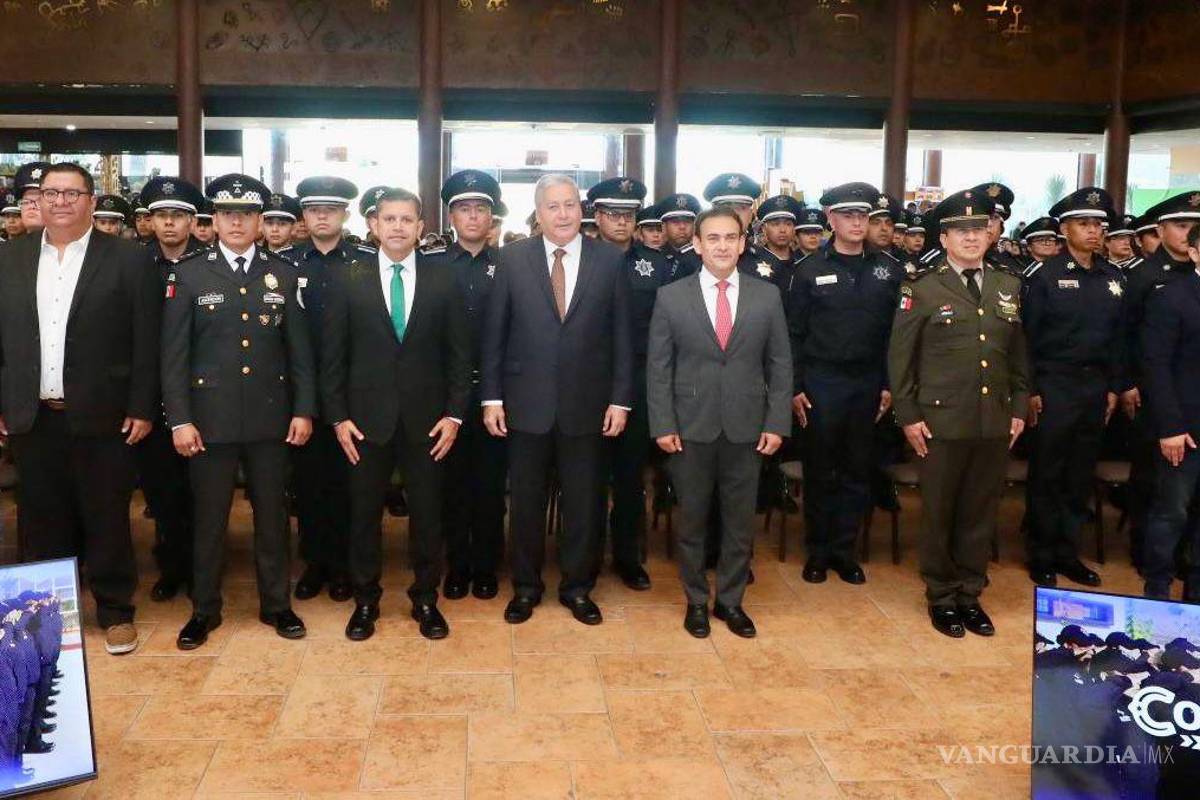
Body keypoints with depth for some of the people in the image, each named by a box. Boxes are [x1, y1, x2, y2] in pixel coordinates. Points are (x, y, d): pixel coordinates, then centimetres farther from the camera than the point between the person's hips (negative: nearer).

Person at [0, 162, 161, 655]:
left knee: (107, 520, 6)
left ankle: (116, 611, 21)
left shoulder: (129, 260, -4)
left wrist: (142, 409, -8)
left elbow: (147, 342, -5)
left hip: (101, 417, -3)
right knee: (42, 521, 13)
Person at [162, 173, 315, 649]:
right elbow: (174, 355, -2)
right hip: (211, 418, -1)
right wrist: (179, 420, -8)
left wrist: (303, 410, -1)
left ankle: (276, 604, 24)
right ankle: (204, 610, 23)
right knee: (208, 518, 8)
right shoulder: (189, 275, 0)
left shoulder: (284, 274, 5)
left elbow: (299, 350, 5)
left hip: (271, 418, 2)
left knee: (272, 515, 10)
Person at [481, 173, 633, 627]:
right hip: (526, 402, 0)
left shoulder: (610, 260, 0)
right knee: (526, 502, 11)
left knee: (583, 503, 10)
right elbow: (493, 333, 1)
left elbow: (622, 335, 1)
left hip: (587, 404, 0)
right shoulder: (513, 259, 0)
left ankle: (577, 587, 28)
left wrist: (620, 399, -3)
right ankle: (525, 586, 29)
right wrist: (492, 397, -2)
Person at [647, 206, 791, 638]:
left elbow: (780, 365, 5)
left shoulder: (767, 297, 3)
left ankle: (730, 600, 26)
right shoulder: (671, 297, -1)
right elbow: (658, 368, -1)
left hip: (746, 428, 1)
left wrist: (777, 423, -2)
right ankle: (696, 600, 25)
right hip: (691, 428, -1)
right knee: (692, 519, 9)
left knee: (740, 521, 10)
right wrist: (663, 425, -7)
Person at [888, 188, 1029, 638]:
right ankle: (941, 597, 21)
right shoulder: (922, 290, -3)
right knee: (940, 513, 7)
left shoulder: (1009, 287, 9)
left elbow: (1018, 353, 14)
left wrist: (1019, 408, 10)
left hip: (995, 422, 4)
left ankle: (970, 594, 25)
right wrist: (908, 416, -7)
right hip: (941, 420, -3)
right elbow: (900, 357, -3)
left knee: (981, 512, 11)